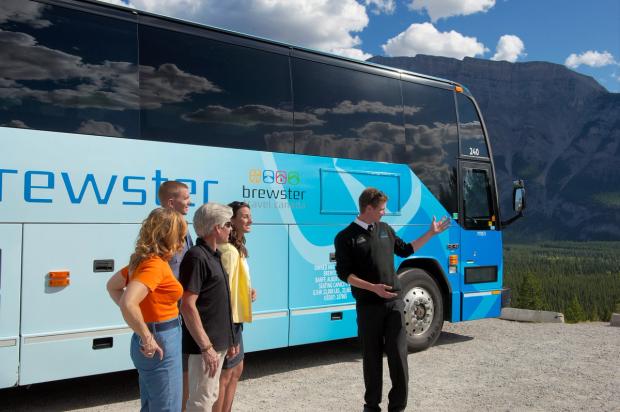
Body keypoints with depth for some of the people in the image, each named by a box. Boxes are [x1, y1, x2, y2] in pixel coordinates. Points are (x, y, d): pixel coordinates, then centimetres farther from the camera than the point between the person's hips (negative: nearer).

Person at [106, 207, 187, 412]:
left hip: (158, 338, 9)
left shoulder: (143, 259, 6)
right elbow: (128, 304, -35)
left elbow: (113, 285, 20)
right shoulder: (155, 264, -21)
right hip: (160, 343, -9)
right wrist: (147, 339, -23)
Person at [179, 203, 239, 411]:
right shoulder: (197, 257, -17)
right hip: (205, 344, -9)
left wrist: (229, 340, 18)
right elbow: (187, 306, -23)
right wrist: (206, 347, -23)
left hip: (218, 342, 9)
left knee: (211, 395, 19)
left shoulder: (214, 256, 12)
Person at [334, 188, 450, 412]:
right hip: (368, 306, -4)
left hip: (394, 303, 4)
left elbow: (405, 250, 25)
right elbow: (344, 273, -10)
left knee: (398, 356, 2)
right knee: (372, 357, 8)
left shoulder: (385, 229, 13)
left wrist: (431, 233, 25)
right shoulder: (346, 237, -6)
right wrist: (373, 288, -21)